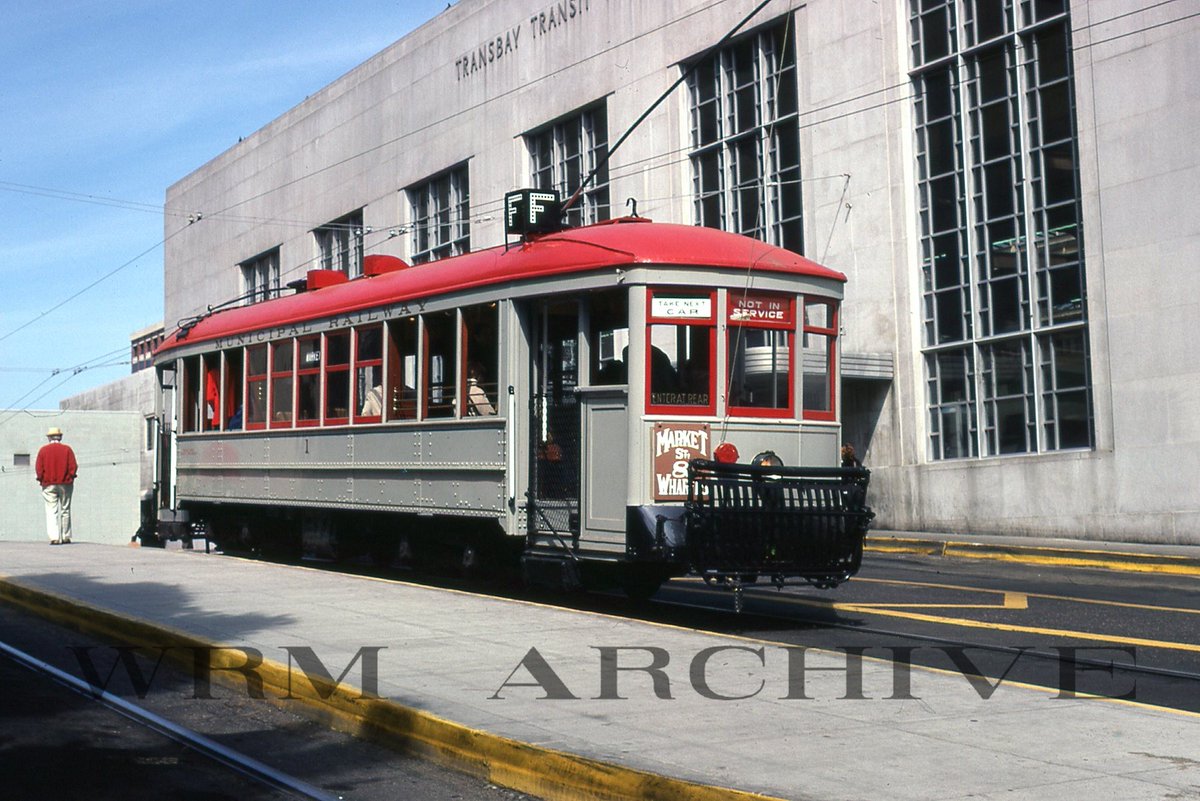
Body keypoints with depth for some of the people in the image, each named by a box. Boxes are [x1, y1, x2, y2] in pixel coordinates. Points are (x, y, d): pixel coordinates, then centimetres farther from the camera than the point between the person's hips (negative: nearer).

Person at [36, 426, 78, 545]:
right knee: (65, 510, 11)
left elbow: (39, 468, -3)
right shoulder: (67, 449, -1)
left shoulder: (43, 450, -1)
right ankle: (66, 537, 12)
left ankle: (54, 538, -12)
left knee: (51, 511, -1)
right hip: (65, 484, 1)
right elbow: (73, 466, -6)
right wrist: (71, 477, 7)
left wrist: (41, 479, 9)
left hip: (49, 485, -1)